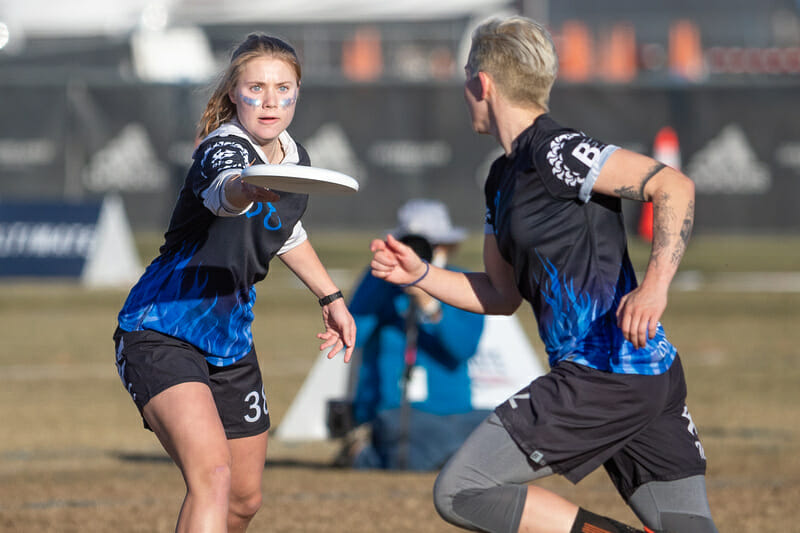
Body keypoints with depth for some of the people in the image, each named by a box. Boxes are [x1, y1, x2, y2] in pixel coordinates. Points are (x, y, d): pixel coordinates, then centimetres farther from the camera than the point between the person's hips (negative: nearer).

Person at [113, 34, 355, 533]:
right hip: (161, 336, -8)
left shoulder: (295, 158, 3)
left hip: (231, 340, 8)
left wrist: (331, 297, 26)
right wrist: (249, 188, -70)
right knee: (212, 476, -29)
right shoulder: (223, 148, -21)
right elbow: (224, 193, -48)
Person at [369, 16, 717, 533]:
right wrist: (419, 274, 16)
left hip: (599, 373, -10)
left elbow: (675, 186, -18)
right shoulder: (504, 178, 19)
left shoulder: (555, 150, -11)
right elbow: (501, 295, 27)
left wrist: (654, 286, -30)